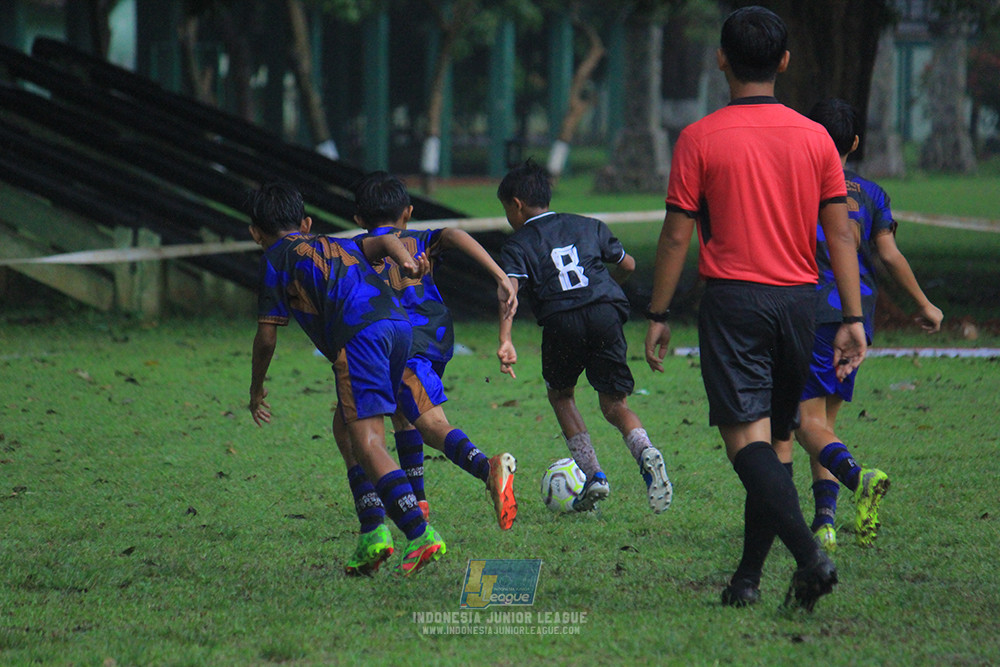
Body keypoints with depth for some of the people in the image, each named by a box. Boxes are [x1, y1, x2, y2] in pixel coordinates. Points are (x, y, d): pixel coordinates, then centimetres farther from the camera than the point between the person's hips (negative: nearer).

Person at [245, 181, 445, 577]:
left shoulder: (275, 258, 17)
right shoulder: (335, 245, 36)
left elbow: (267, 336, 14)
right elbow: (381, 243, 17)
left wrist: (257, 389, 27)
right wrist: (407, 261, -2)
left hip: (358, 335, -7)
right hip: (397, 323, 7)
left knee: (367, 442, -11)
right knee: (348, 426, 20)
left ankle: (420, 533, -26)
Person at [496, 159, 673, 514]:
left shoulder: (518, 245, 12)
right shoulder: (589, 227, 25)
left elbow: (509, 288, -6)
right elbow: (627, 264, 30)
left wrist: (505, 341, -19)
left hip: (562, 321, -3)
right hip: (606, 312, 3)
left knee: (560, 395, 23)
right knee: (614, 403, 8)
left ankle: (593, 475, 10)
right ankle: (645, 452, -24)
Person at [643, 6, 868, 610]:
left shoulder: (700, 139, -5)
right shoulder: (815, 138, 4)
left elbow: (677, 235, -4)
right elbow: (841, 233, 2)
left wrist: (659, 316, 4)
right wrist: (853, 319, 5)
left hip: (733, 299, -4)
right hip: (798, 300, 4)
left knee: (748, 439, -9)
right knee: (774, 441, 14)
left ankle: (810, 555, -28)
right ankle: (748, 577, 15)